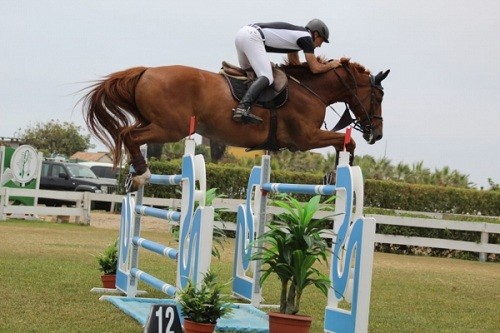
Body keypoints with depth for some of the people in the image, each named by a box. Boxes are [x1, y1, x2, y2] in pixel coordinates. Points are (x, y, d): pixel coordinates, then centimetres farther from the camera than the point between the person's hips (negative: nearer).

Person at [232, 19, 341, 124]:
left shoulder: (296, 35, 29)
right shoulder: (306, 37, 2)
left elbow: (295, 65, 38)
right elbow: (315, 68, 0)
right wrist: (331, 65, 18)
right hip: (252, 37, -10)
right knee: (266, 77, -22)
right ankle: (242, 109, -41)